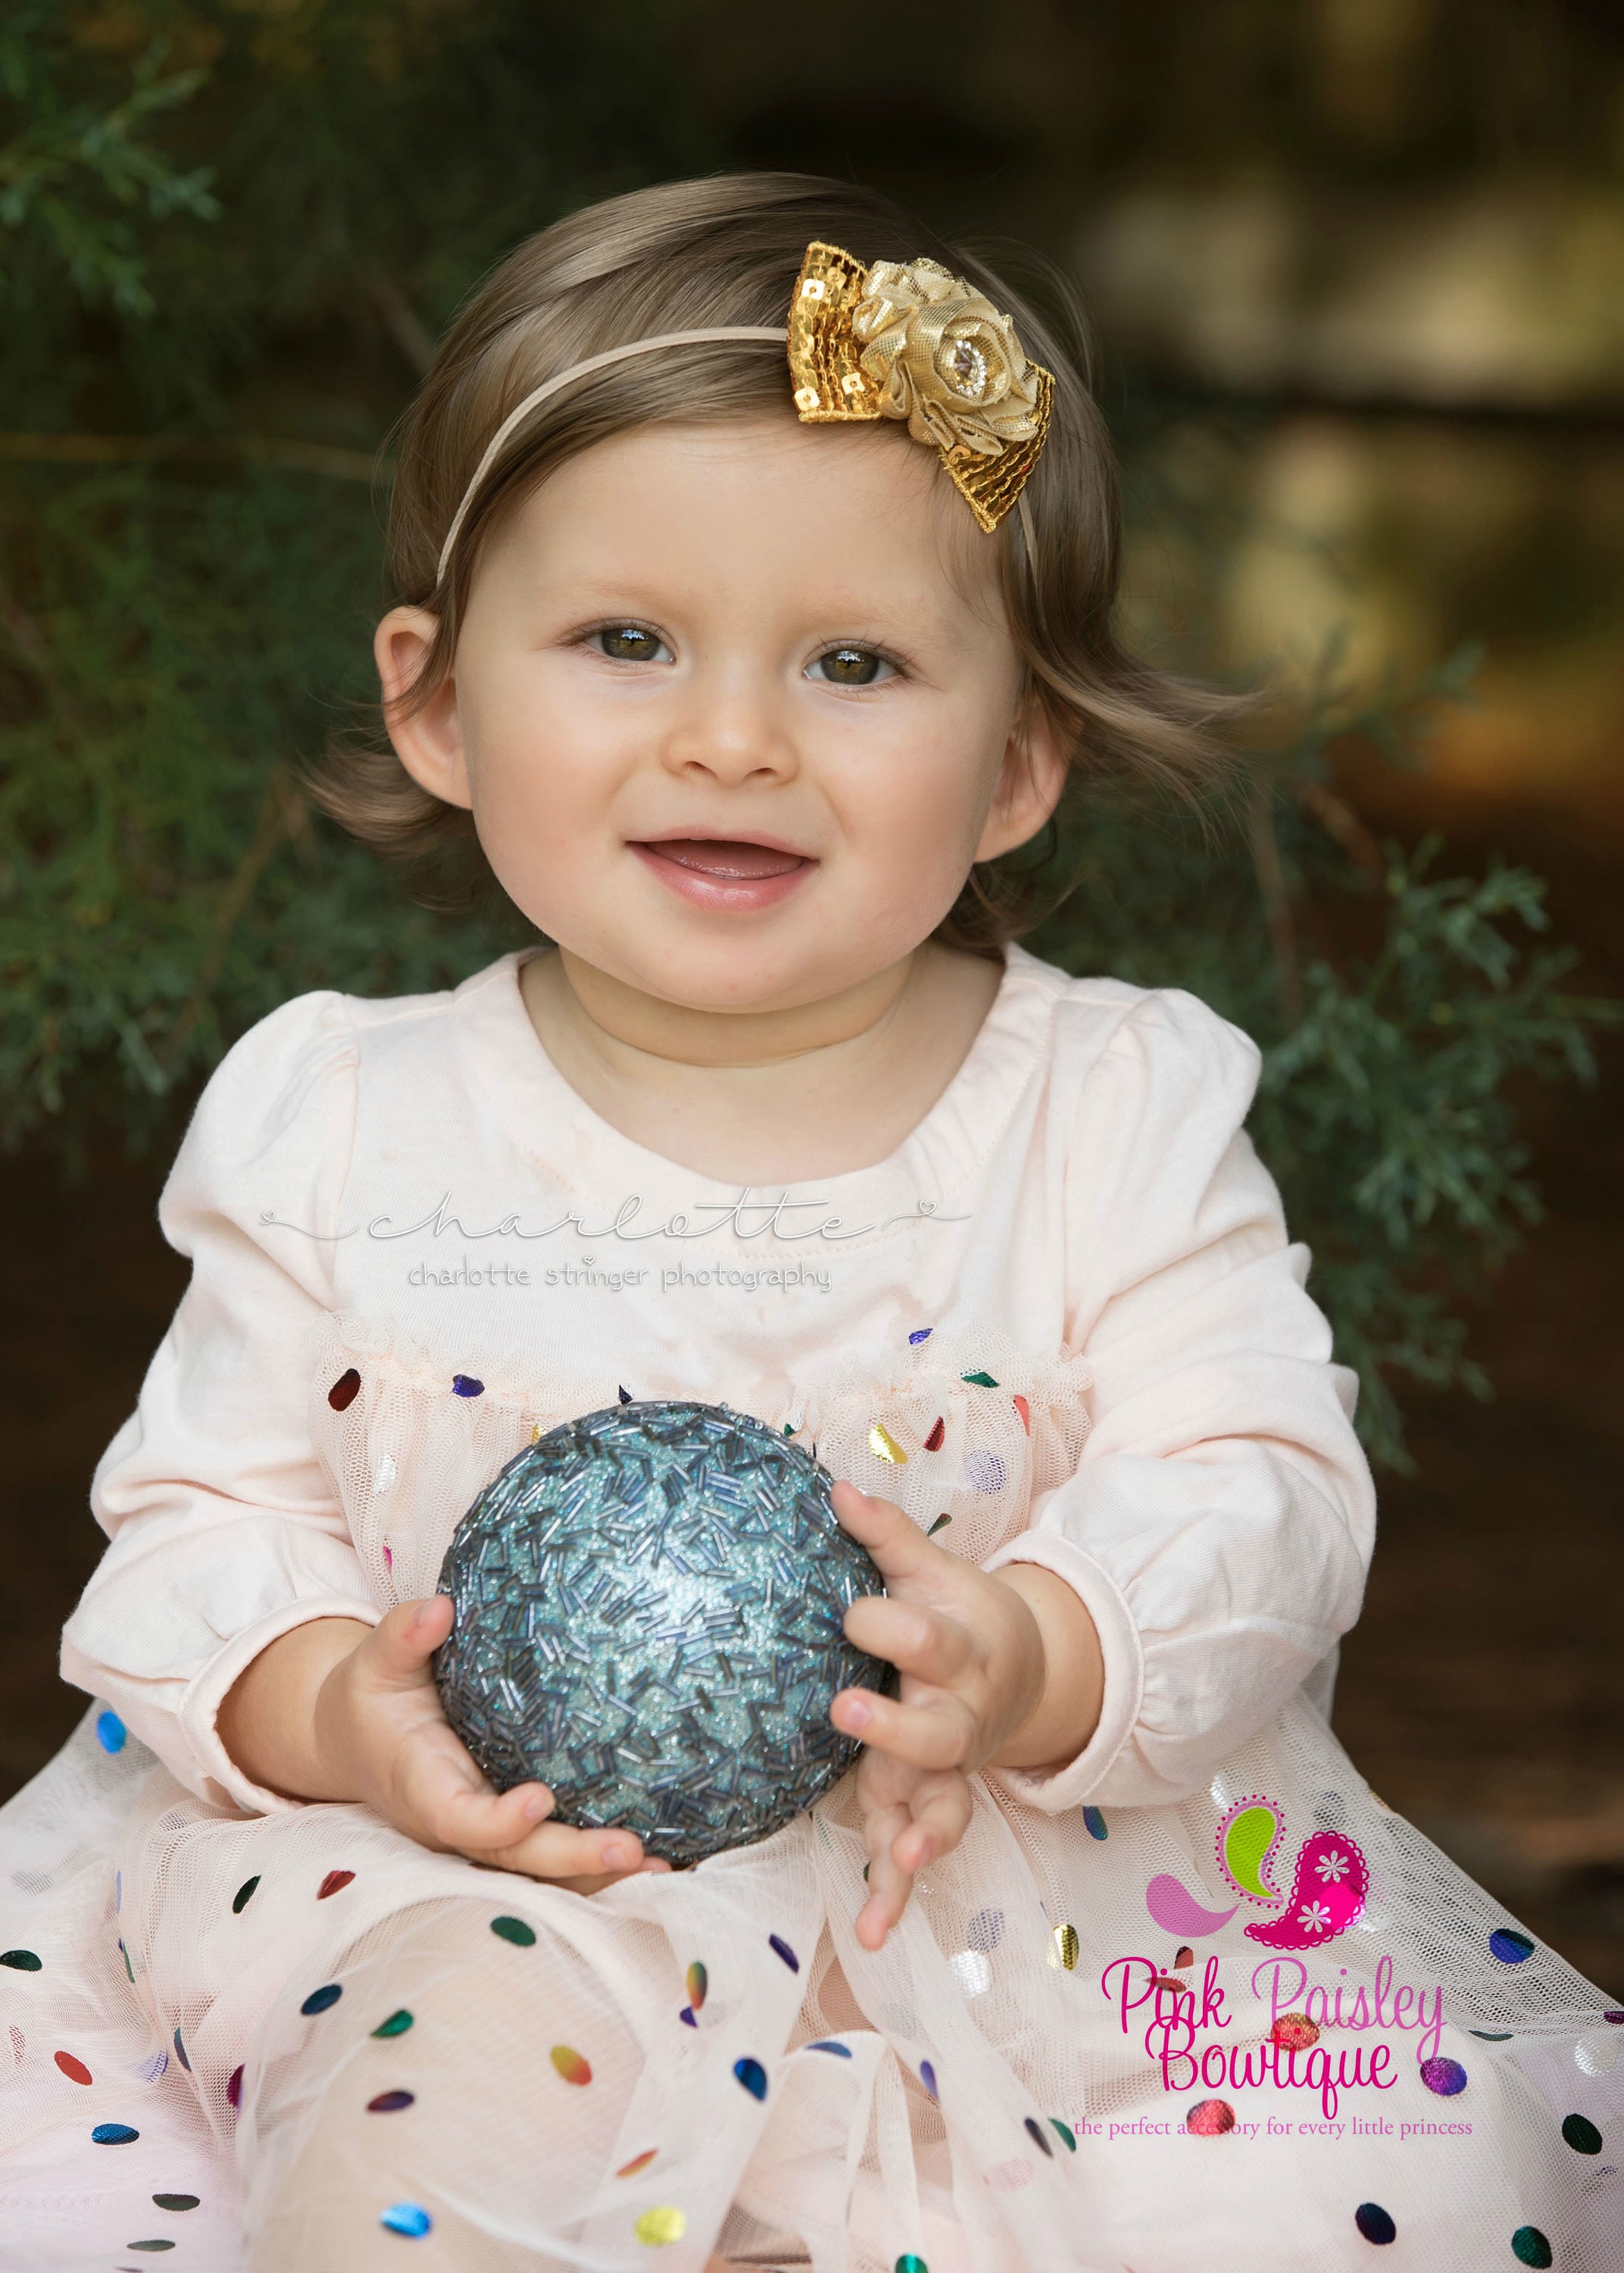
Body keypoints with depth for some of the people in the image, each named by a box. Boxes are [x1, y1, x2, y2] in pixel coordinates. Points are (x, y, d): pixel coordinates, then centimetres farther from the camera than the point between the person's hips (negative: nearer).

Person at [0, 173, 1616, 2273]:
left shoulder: (1118, 1111, -1)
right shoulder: (344, 1126, 1)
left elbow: (1268, 1497, -6)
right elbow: (203, 1518, 4)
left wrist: (1033, 1663, -26)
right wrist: (330, 1703, -18)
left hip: (1023, 1887, 2)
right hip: (481, 1879, -1)